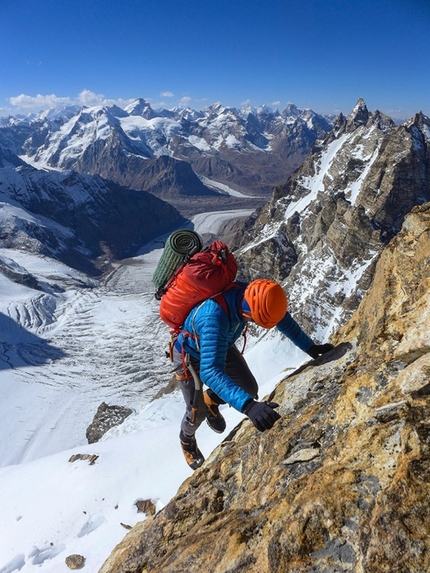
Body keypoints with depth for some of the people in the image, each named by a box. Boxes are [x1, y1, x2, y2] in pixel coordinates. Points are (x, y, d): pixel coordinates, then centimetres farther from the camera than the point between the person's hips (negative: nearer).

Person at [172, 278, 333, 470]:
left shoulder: (252, 293, -27)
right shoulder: (214, 317, -47)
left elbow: (283, 319, -8)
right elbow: (210, 371, -54)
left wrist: (310, 347, -6)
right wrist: (248, 406, -64)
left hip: (221, 347, 6)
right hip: (189, 356, -5)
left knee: (250, 389, 5)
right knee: (197, 413, 5)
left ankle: (210, 400, 36)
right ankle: (187, 439, 43)